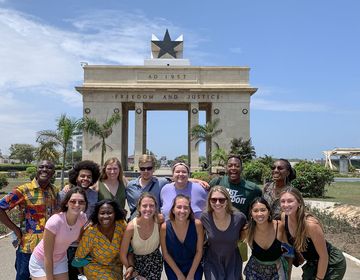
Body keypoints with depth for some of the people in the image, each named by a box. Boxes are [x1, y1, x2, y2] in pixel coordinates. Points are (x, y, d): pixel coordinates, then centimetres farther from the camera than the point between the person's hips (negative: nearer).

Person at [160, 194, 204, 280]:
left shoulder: (197, 224, -23)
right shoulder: (164, 228, -22)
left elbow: (199, 251, -13)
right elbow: (165, 254, -11)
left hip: (194, 266, 0)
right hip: (173, 268, 0)